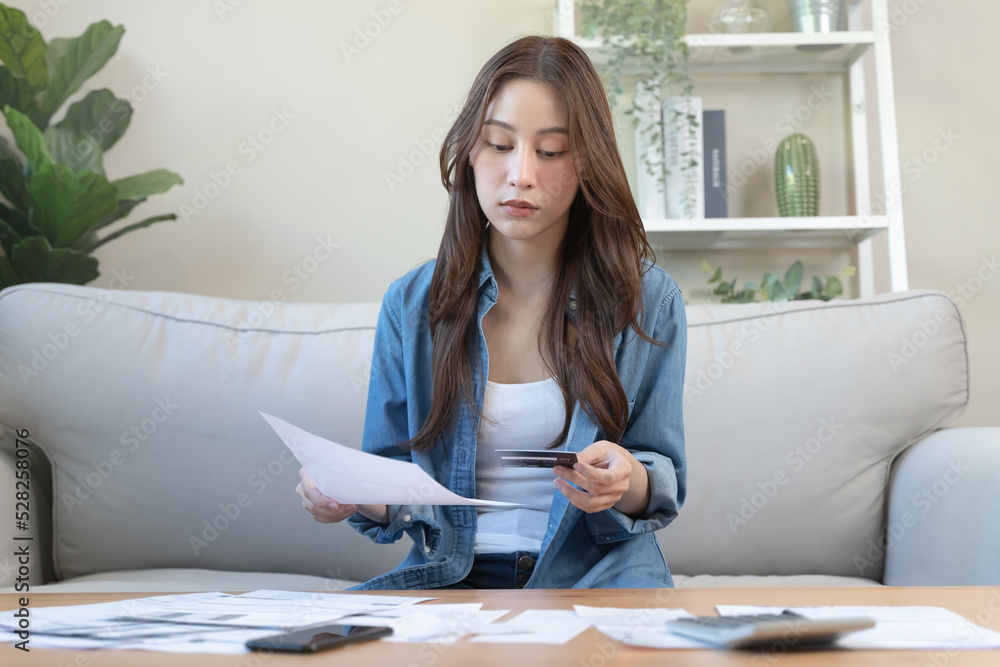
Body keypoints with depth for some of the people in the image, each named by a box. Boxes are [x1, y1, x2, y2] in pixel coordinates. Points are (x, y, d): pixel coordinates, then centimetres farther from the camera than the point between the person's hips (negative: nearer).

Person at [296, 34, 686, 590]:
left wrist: (629, 485, -21)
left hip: (593, 569, 0)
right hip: (452, 574, 0)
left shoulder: (648, 300, 0)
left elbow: (666, 488, 4)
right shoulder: (412, 304, 3)